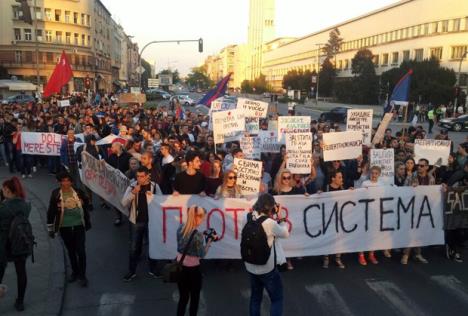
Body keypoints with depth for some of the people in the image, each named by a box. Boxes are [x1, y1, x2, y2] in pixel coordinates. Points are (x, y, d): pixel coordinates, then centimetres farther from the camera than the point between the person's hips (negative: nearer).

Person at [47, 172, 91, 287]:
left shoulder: (78, 192, -6)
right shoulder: (56, 194, -8)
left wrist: (87, 223, 12)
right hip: (64, 228, 1)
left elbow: (86, 206, 8)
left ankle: (82, 275, 13)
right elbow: (51, 212, -2)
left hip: (79, 226, -1)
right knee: (71, 251, 16)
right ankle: (75, 272, 34)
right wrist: (50, 228, 1)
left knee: (81, 251, -1)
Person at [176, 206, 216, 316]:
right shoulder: (198, 235, -23)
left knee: (183, 297, 18)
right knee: (194, 298, 15)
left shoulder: (180, 228, -3)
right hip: (193, 269, -6)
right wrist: (209, 241, -6)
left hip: (180, 267, 6)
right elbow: (201, 254, -14)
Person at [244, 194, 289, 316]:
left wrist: (272, 218, 0)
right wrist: (283, 221, 7)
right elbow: (285, 234, -8)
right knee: (277, 299, 14)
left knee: (255, 297, 22)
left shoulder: (248, 218, -8)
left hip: (250, 266, 6)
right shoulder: (270, 223, -25)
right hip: (267, 268, -6)